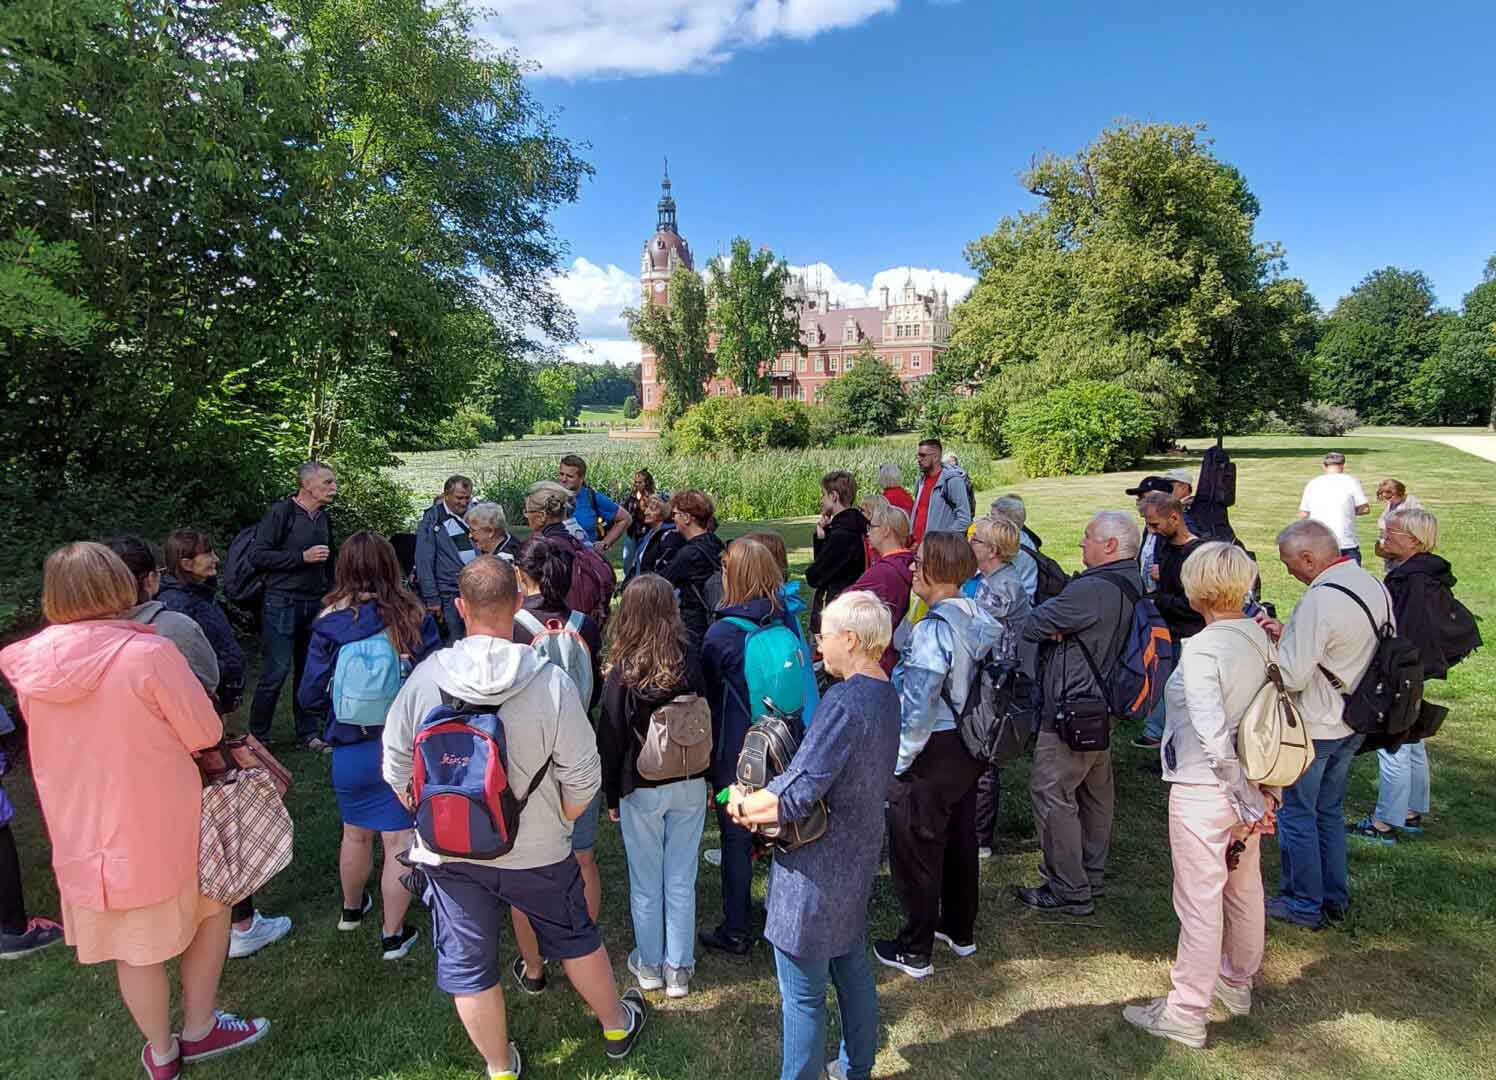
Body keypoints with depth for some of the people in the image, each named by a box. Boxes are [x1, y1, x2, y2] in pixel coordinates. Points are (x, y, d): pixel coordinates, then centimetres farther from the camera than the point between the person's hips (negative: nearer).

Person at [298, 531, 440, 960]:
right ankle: (393, 935, 20)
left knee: (356, 832, 24)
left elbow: (310, 696, -7)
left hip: (350, 750, 2)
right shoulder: (415, 618, -14)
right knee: (399, 840, 10)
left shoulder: (330, 625, -12)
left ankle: (352, 908, 48)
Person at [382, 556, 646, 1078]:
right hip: (537, 852, 0)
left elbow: (397, 768, -6)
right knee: (576, 937, 23)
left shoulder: (424, 678, -16)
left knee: (468, 966, 20)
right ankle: (616, 1025, 45)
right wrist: (556, 823, 3)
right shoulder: (551, 682, -21)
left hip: (449, 854, 1)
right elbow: (582, 778, -16)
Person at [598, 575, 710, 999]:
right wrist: (706, 778, 11)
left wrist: (611, 796, 4)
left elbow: (611, 739, -9)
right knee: (681, 882, 13)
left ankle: (649, 965, 30)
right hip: (689, 785, 2)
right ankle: (678, 970, 24)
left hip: (641, 789, -2)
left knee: (646, 884, 15)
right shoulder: (690, 659, -10)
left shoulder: (622, 670, -16)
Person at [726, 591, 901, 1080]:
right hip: (859, 856, 9)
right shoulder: (886, 695, 2)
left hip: (816, 865, -9)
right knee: (853, 970, 26)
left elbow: (797, 796, -30)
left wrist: (742, 804, -11)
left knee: (803, 995, 9)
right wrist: (761, 801, -1)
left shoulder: (844, 701, -27)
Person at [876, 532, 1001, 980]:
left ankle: (914, 952, 22)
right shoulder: (979, 618, 0)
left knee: (916, 851, 7)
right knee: (960, 839, 23)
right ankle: (960, 930, 41)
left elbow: (919, 709, -26)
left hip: (932, 753, -9)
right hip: (968, 746, 9)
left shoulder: (933, 629, -25)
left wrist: (897, 762, -15)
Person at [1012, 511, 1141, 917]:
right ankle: (1091, 873, 36)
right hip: (1102, 708, 10)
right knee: (1095, 791, 20)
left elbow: (1032, 626, -20)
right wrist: (1059, 626, -15)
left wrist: (1047, 610, -1)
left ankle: (1069, 892, 8)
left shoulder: (1091, 589, -26)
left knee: (1051, 793, 0)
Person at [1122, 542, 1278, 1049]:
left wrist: (1246, 799, -14)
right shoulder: (1260, 638, 0)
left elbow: (1213, 737, -25)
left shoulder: (1200, 650, -23)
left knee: (1199, 904, 5)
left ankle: (1186, 1013, 20)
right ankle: (1237, 983, 45)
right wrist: (1255, 795, 8)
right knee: (1244, 890, 24)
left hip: (1204, 790, -8)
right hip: (1249, 786, 8)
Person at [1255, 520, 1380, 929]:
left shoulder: (1319, 600, -26)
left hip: (1315, 726, -9)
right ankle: (1335, 897, 33)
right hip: (1354, 723, 9)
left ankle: (1304, 905, 18)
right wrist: (1288, 635, 6)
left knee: (1297, 814, 7)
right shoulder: (1375, 587, 2)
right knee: (1330, 810, 21)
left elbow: (1293, 675, -25)